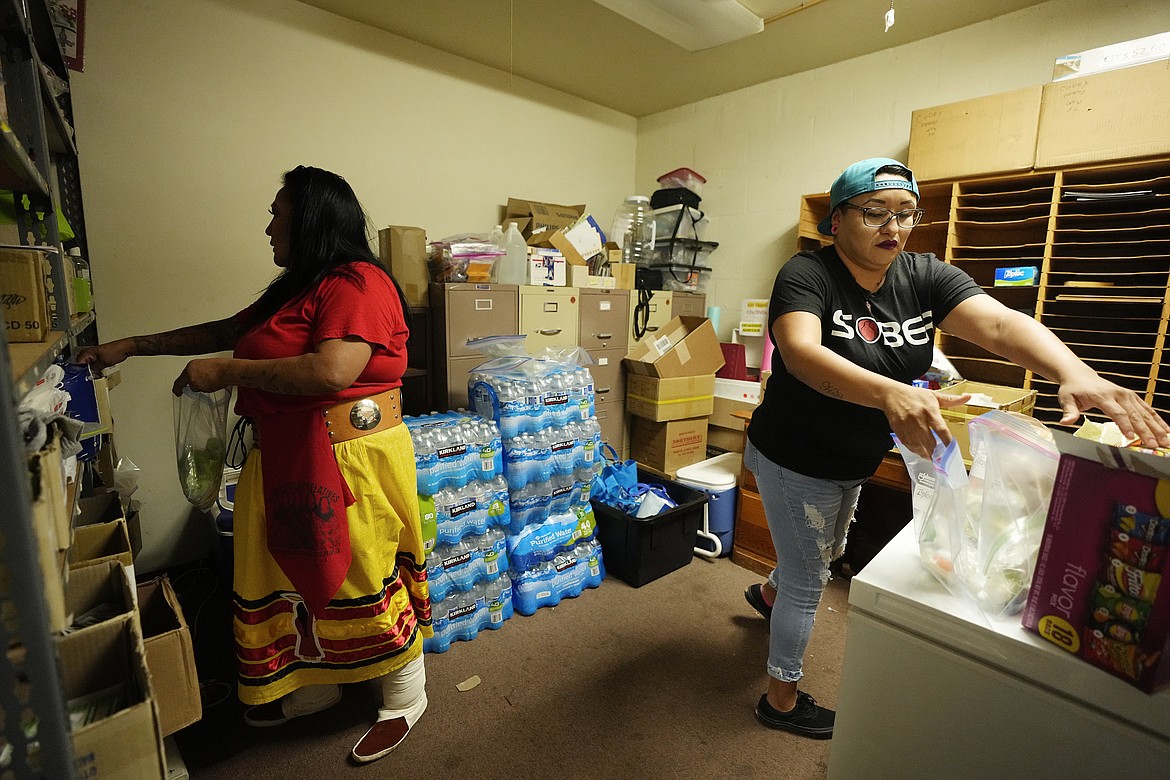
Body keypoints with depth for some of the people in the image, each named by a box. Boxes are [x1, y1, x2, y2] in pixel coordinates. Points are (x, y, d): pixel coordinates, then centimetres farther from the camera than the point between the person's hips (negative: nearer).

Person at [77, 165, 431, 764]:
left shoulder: (358, 284, -16)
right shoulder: (297, 288, 16)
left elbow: (331, 372, -28)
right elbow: (226, 331, 26)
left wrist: (225, 371, -16)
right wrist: (131, 346, 26)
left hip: (350, 461, -10)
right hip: (287, 461, 10)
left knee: (366, 580, 4)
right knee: (299, 573, 20)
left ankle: (405, 700, 27)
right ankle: (314, 689, 43)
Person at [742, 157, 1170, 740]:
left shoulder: (925, 277, -6)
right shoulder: (807, 275, -22)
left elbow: (1000, 323, -21)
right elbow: (801, 353, -40)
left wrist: (1074, 373, -40)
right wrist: (890, 394, -56)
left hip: (852, 465, 7)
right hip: (795, 461, -7)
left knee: (826, 553, 31)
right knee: (807, 583, 9)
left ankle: (768, 593, 64)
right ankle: (782, 698, 36)